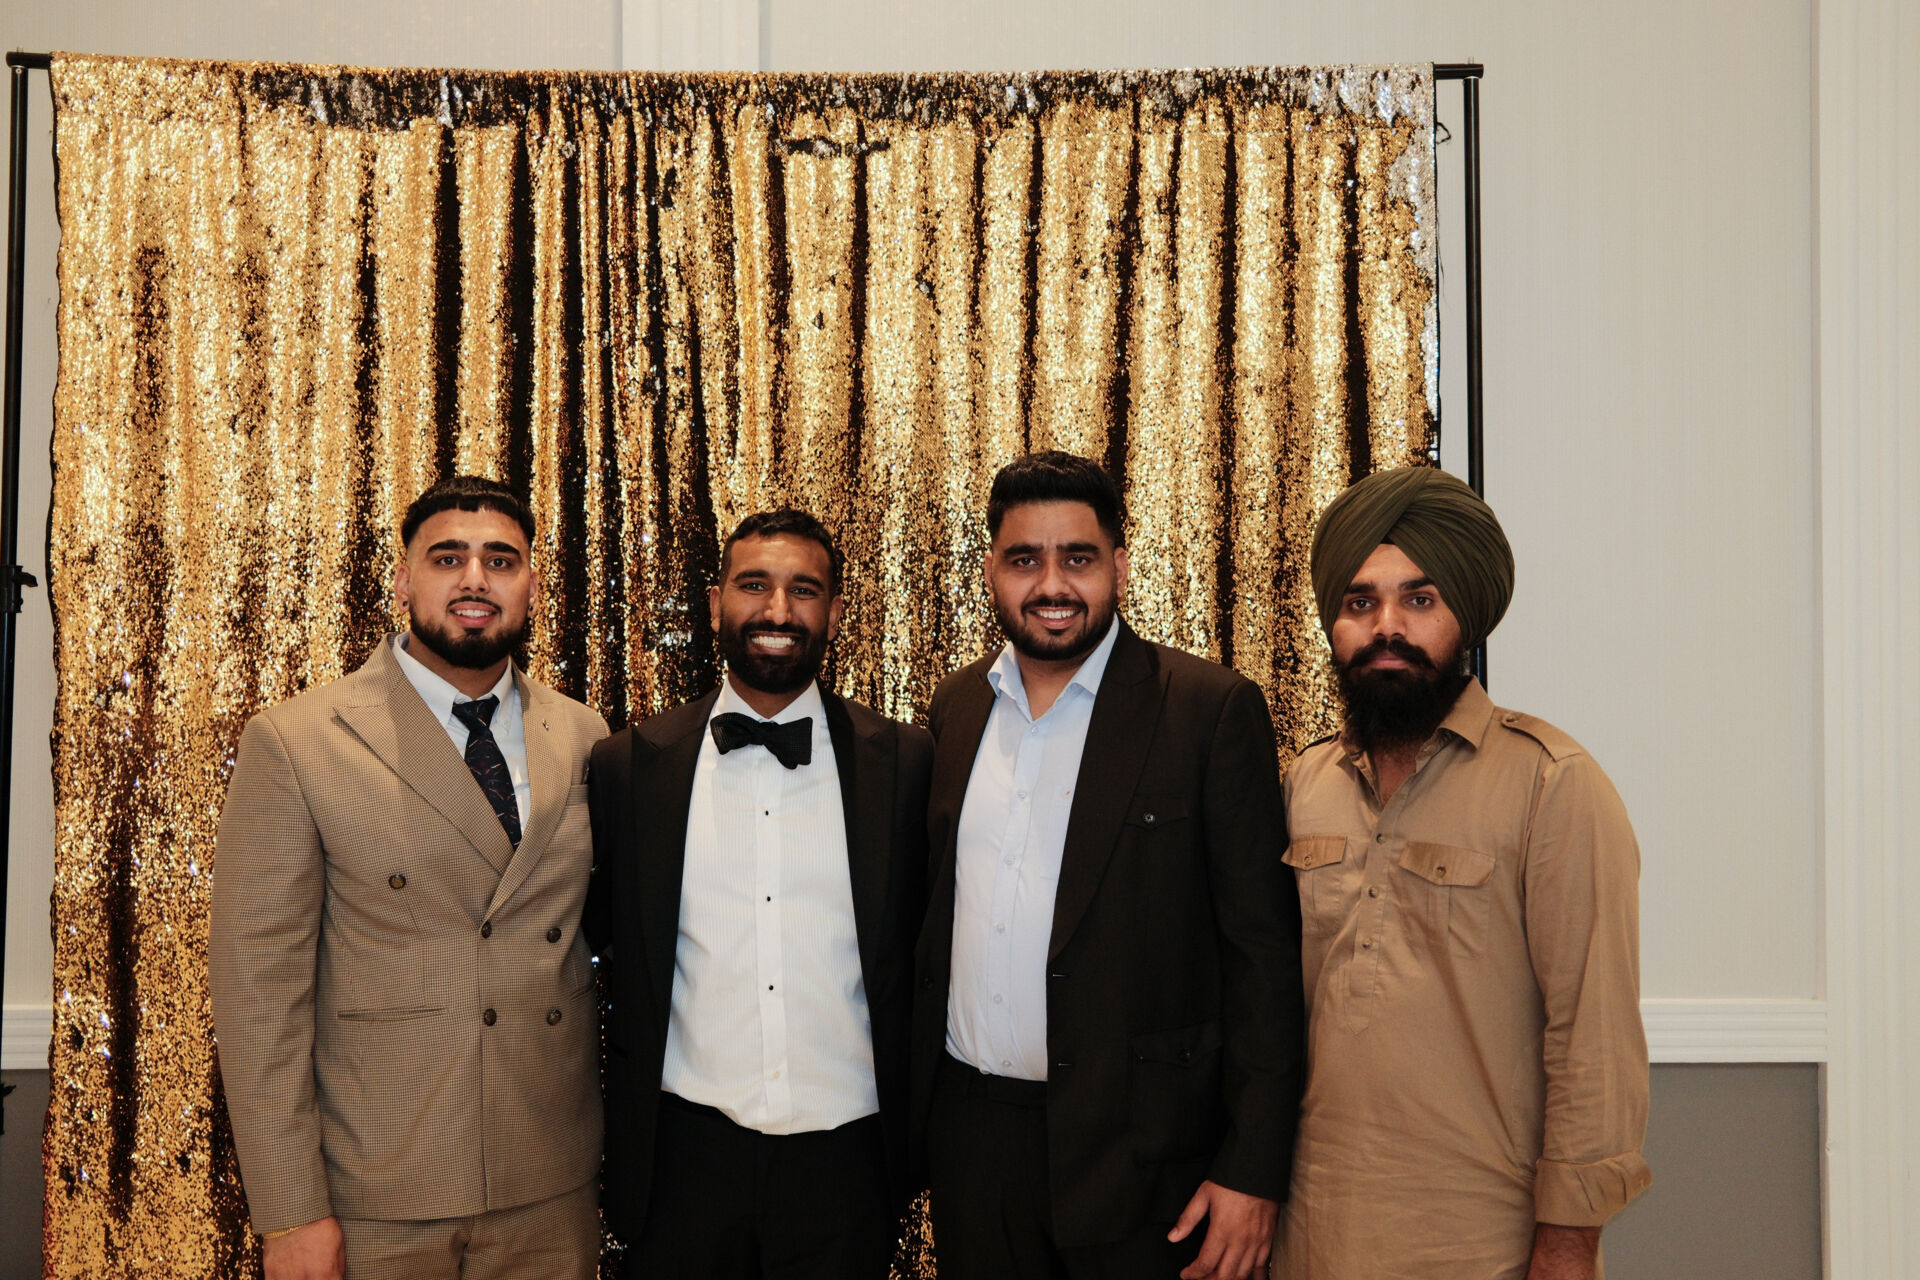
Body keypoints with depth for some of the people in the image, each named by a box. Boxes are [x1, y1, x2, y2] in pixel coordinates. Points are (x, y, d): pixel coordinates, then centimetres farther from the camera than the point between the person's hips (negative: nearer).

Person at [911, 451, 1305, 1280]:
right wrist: (919, 1107, 11)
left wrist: (1252, 1173, -14)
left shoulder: (1212, 711, -9)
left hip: (1136, 1149, -4)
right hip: (969, 1130, 5)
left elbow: (1263, 952, -10)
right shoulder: (957, 706, 7)